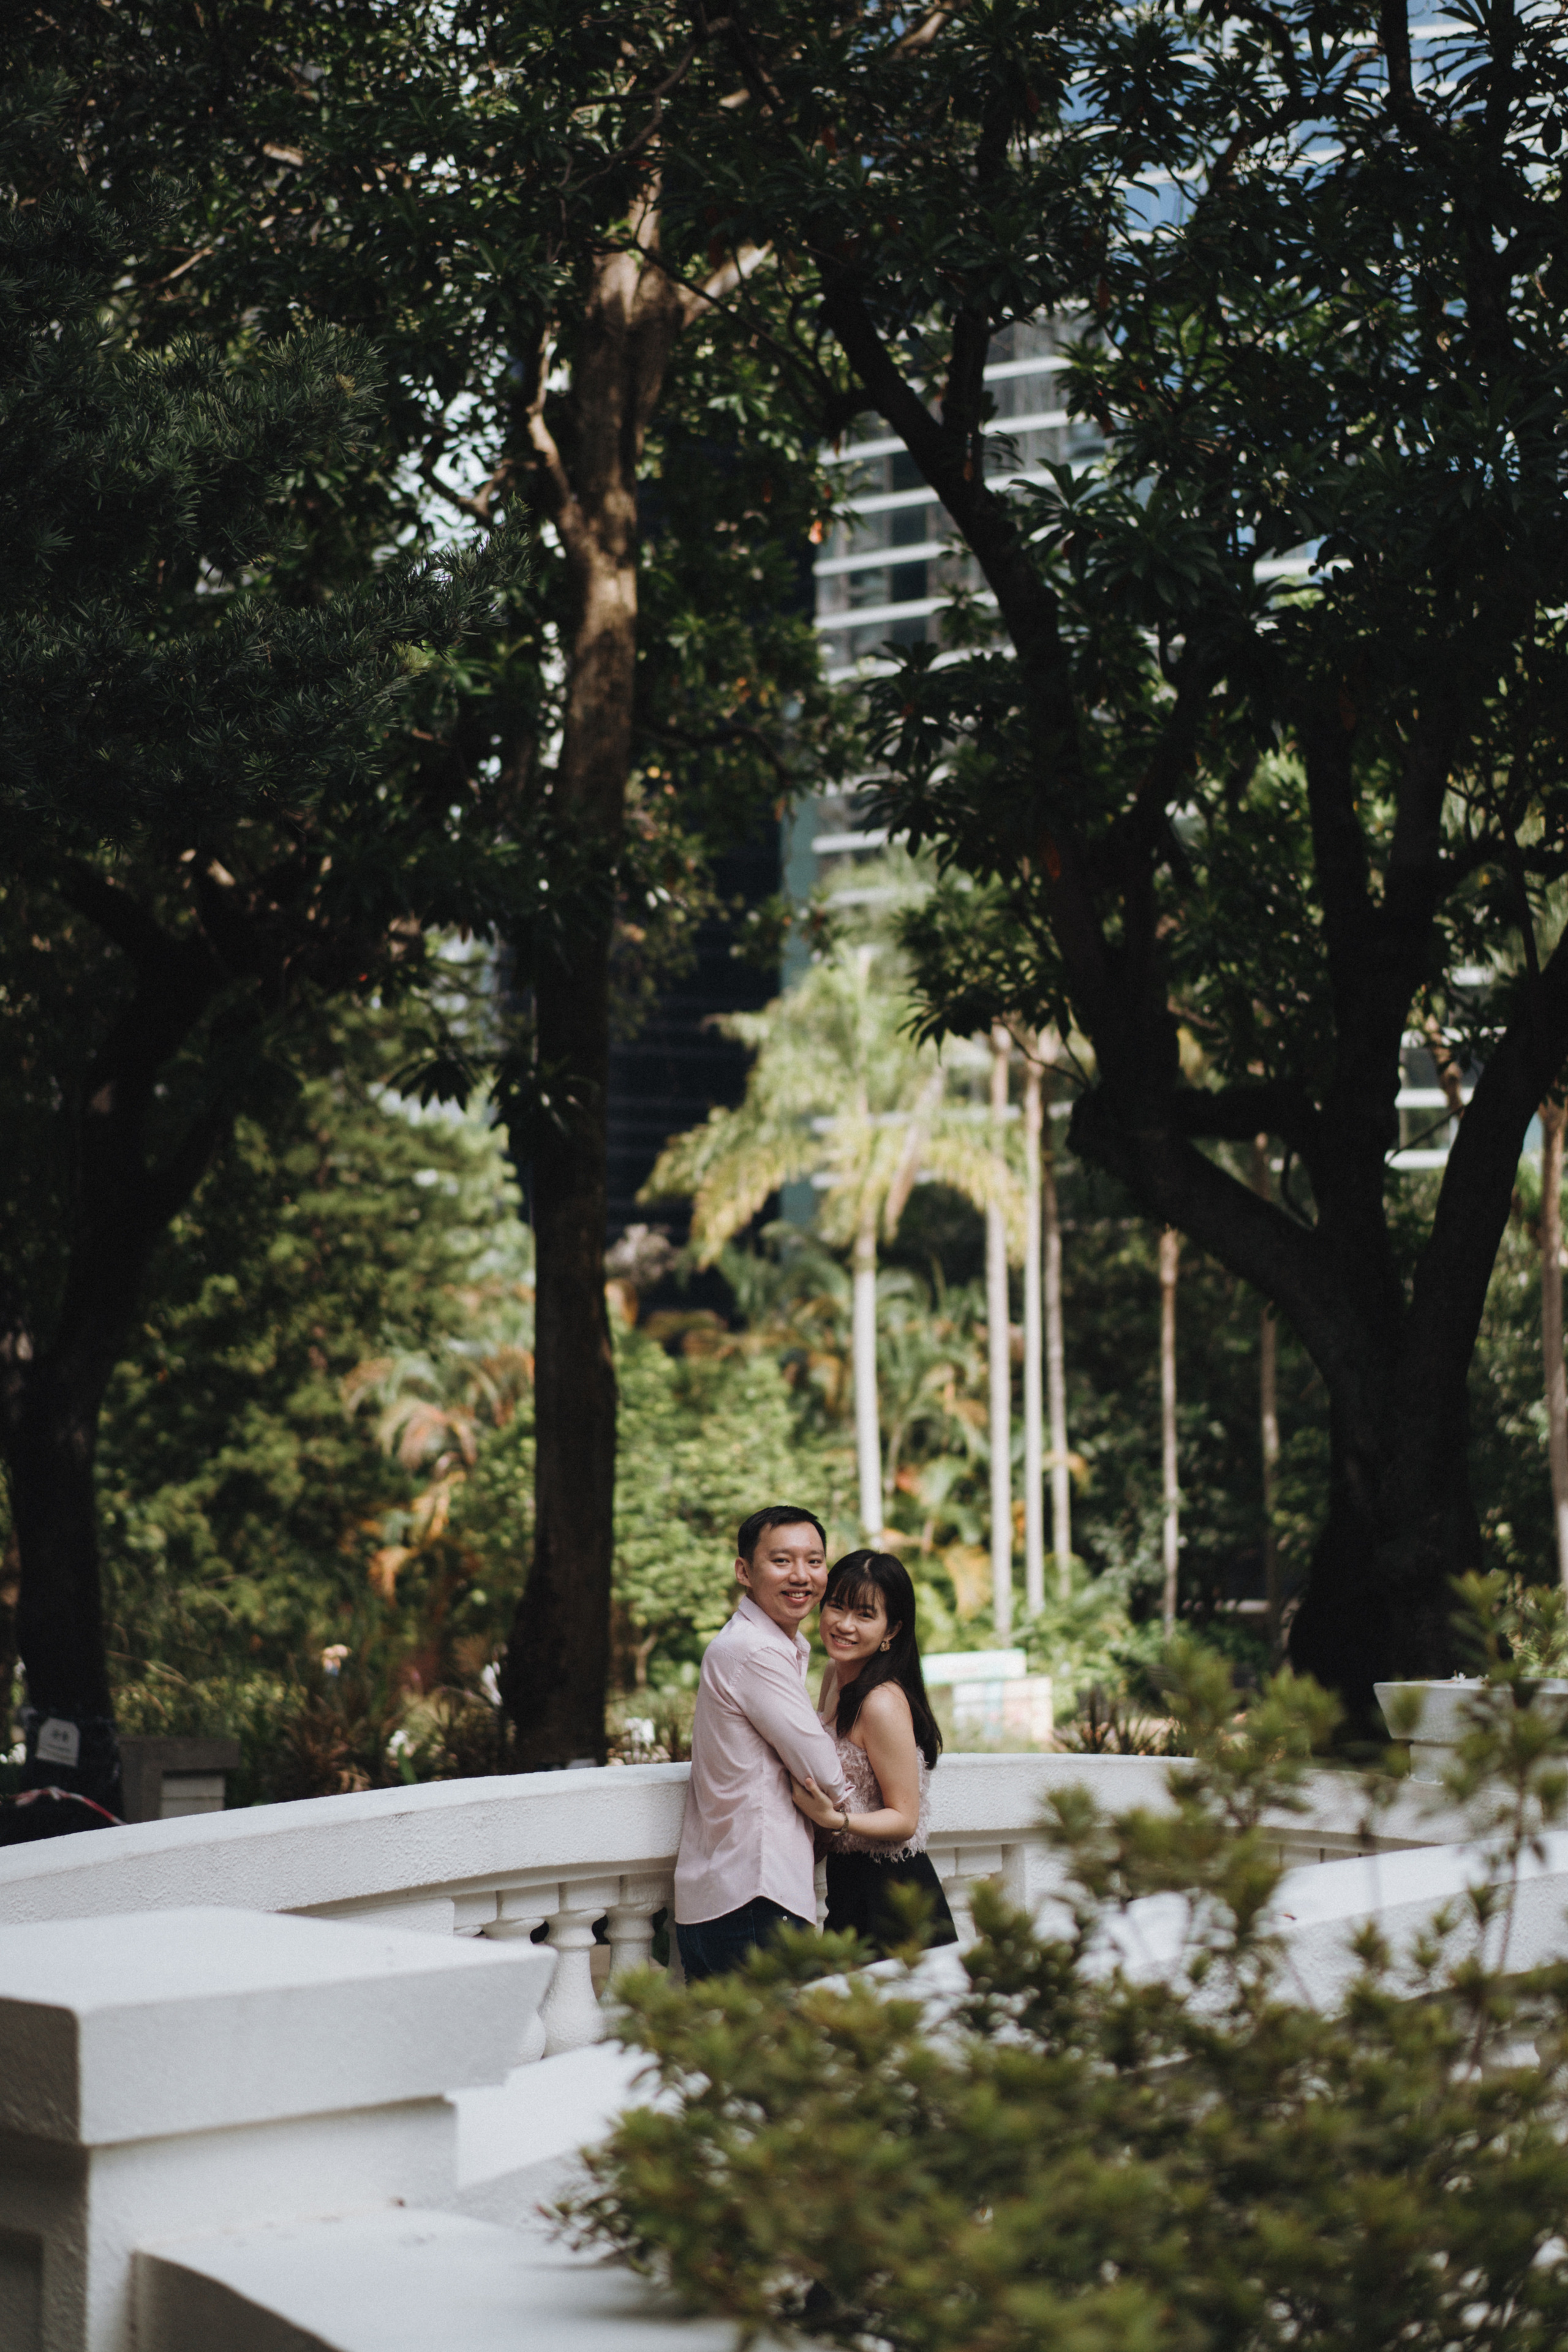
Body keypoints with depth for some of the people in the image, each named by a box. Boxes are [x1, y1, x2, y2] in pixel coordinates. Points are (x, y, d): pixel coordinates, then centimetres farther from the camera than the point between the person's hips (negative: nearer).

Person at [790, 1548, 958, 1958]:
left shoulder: (883, 1704, -21)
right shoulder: (836, 1675, 7)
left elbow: (904, 1820, -17)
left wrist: (834, 1819, -30)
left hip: (890, 1898, -9)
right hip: (849, 1886, 9)